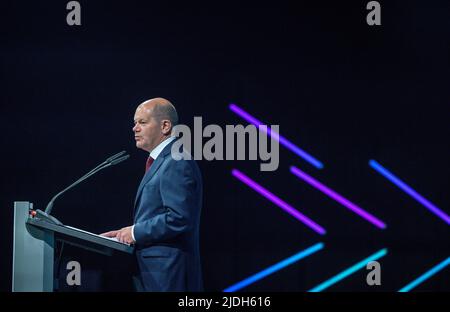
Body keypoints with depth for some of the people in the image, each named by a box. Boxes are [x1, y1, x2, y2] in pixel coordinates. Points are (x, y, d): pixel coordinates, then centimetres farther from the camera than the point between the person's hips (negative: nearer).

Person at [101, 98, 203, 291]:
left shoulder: (177, 163, -14)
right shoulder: (162, 161, 19)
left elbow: (179, 217, -23)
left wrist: (136, 232, -14)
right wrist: (129, 232, 8)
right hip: (155, 269, 10)